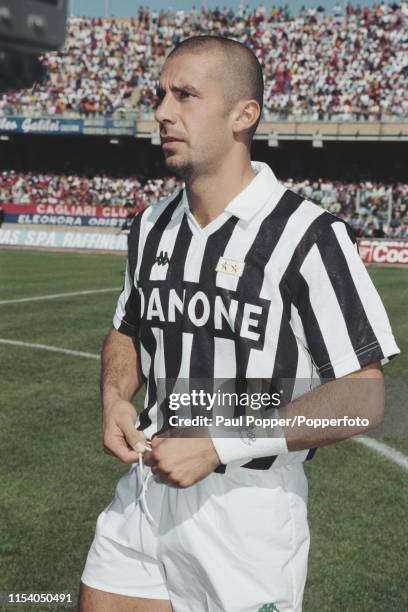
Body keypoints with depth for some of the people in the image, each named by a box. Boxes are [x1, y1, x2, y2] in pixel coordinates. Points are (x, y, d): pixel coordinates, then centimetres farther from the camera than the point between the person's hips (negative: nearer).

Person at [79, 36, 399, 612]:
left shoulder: (307, 236, -16)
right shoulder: (151, 225, 5)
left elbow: (363, 397, -17)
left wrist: (220, 446, -21)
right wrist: (116, 397, -3)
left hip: (250, 513, -5)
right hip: (142, 491, 6)